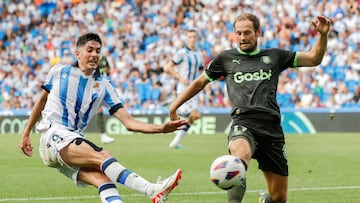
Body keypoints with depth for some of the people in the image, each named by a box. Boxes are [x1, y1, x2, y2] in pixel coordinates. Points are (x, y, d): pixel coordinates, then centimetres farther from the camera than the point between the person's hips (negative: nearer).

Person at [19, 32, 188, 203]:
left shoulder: (103, 86, 7)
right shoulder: (59, 72, 6)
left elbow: (129, 122, 1)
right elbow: (42, 100, 23)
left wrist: (160, 128, -14)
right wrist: (26, 133, 24)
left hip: (75, 141, 4)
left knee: (100, 177, -28)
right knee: (102, 157, -30)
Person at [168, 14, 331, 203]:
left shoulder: (274, 56, 18)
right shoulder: (226, 58, 17)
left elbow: (314, 58, 19)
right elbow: (200, 82, 28)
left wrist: (322, 35, 2)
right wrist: (174, 106, 26)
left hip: (271, 128, 2)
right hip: (243, 124, -2)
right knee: (241, 154, -41)